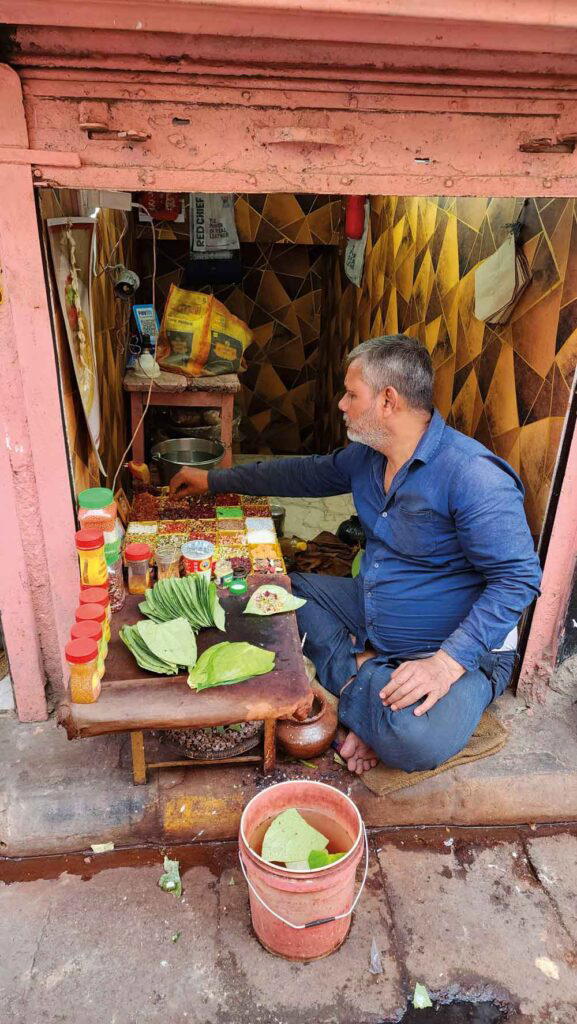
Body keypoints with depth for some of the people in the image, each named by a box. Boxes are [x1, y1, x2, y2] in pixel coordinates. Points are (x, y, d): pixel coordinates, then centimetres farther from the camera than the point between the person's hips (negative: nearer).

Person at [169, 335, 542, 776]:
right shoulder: (367, 455, 2)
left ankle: (354, 677, -6)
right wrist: (214, 480, 21)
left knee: (417, 739, -35)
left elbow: (519, 578, -24)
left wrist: (448, 662, -32)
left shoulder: (473, 475, -24)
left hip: (459, 649, -7)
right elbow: (308, 473, 17)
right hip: (372, 617, 8)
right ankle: (362, 671, -10)